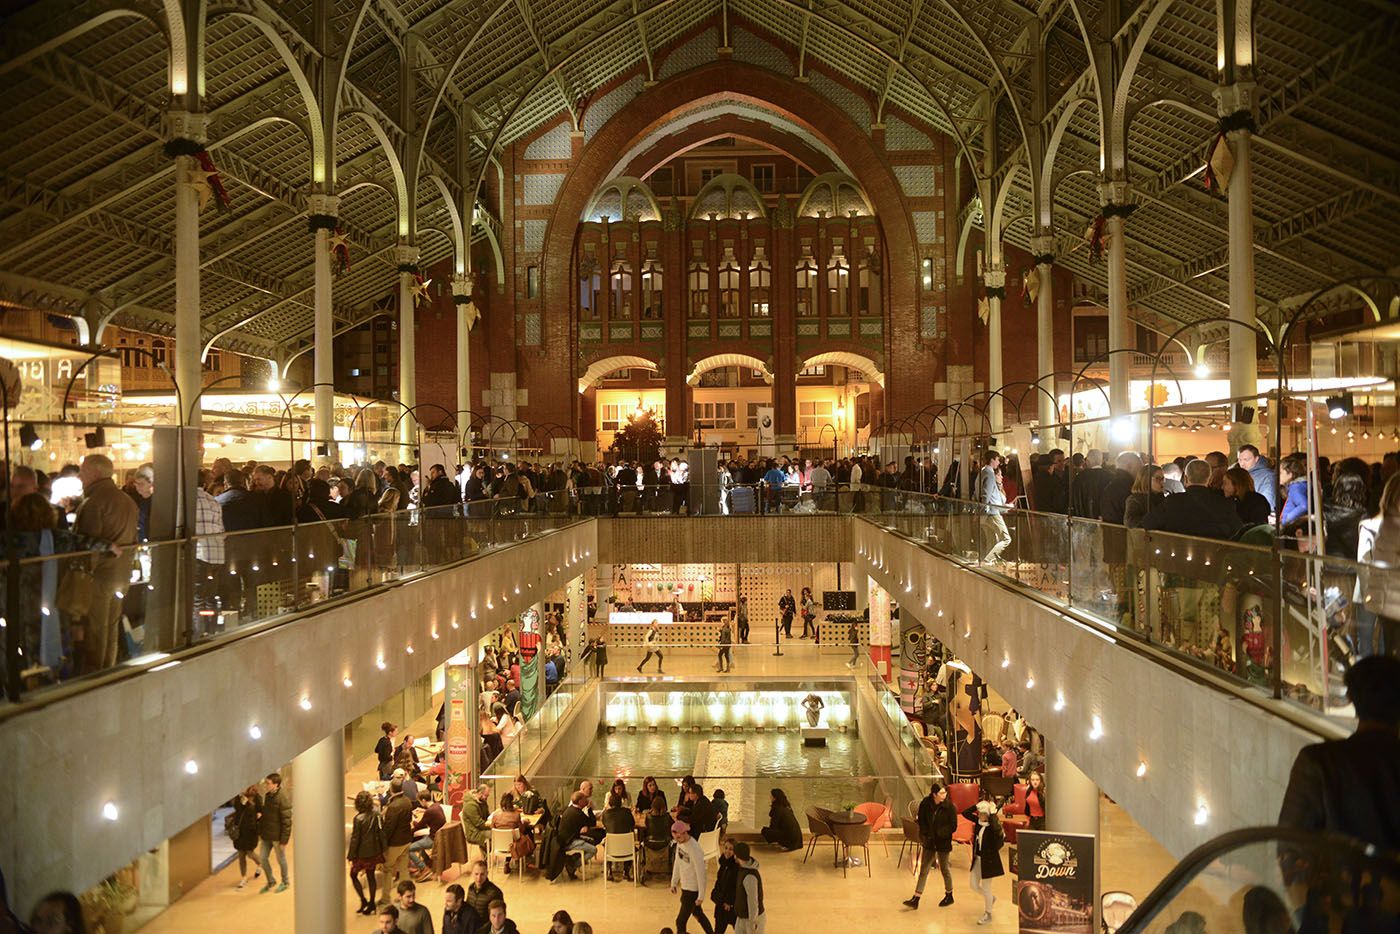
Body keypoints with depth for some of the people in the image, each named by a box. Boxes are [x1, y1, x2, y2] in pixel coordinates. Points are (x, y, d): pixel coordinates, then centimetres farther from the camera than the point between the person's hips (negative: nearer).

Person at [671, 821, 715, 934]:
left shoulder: (694, 849, -29)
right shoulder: (680, 842, -4)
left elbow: (700, 873, -24)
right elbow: (677, 862, 10)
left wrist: (700, 896, -19)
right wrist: (674, 882, 14)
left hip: (693, 889, -8)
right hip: (685, 886, 8)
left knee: (680, 921, -2)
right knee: (698, 914, 24)